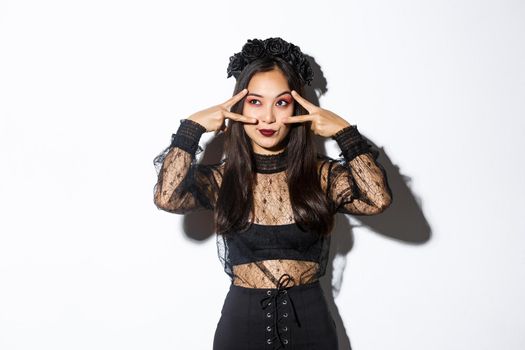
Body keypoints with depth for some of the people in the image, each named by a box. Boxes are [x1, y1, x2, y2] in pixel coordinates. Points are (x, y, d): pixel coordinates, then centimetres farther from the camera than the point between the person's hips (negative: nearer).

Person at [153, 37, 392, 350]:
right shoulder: (221, 177, -3)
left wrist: (344, 131, -15)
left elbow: (378, 200, -20)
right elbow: (167, 198, -21)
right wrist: (192, 127, -15)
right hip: (242, 322, 0)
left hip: (310, 322, 1)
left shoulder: (323, 174, -3)